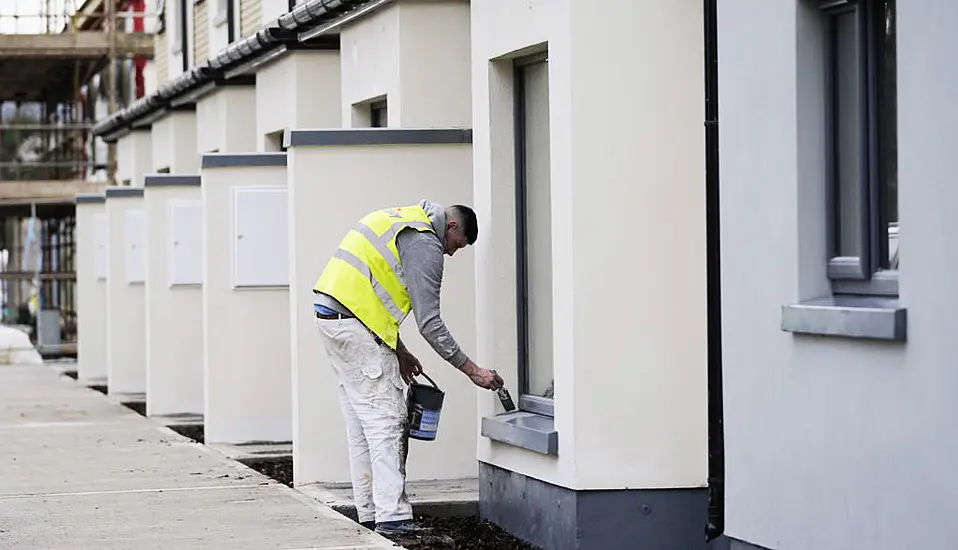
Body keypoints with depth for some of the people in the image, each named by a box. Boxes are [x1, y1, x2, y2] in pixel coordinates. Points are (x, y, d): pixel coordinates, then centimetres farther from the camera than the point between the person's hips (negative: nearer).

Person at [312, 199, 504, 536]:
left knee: (361, 419, 14)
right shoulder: (424, 243, -10)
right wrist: (472, 370, -8)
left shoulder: (400, 219, 21)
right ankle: (393, 516, -10)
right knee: (386, 419, -8)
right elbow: (429, 322, -13)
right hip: (355, 324, -10)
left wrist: (399, 351, 24)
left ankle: (370, 511, 17)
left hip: (329, 316, 10)